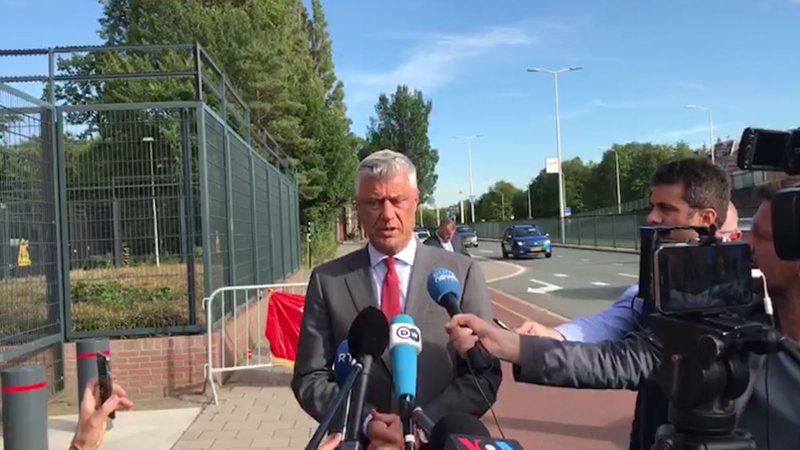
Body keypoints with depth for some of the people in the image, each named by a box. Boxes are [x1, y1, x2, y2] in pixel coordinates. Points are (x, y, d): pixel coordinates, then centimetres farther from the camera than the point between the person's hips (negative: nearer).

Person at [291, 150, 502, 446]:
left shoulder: (461, 273, -3)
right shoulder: (328, 281, -2)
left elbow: (485, 374, -4)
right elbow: (310, 378, -1)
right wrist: (365, 422, -15)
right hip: (360, 440, 1)